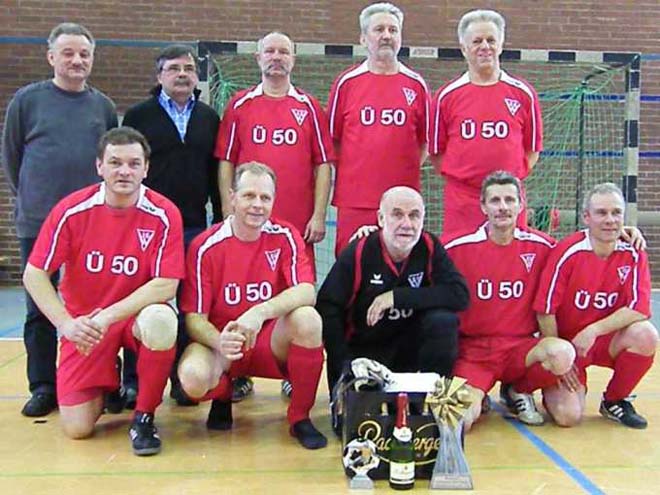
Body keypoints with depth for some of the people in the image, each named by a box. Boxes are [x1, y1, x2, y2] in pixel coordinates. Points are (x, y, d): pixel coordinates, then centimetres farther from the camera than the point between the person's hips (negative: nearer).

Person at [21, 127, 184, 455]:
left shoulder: (163, 215, -14)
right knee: (77, 428, -8)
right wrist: (66, 323, -22)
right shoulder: (71, 210, -11)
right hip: (85, 325, 1)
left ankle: (144, 418, -14)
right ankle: (106, 388, 31)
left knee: (160, 321, -39)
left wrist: (108, 316, -26)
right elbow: (34, 275, -8)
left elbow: (166, 285, -18)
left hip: (138, 314, -1)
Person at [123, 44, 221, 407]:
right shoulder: (138, 115, 5)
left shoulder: (209, 118, 12)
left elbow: (217, 174, 13)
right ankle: (134, 380, 11)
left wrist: (221, 220, 9)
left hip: (195, 226, 2)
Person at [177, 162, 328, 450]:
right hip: (222, 342, -1)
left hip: (272, 343, 1)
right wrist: (220, 342, -32)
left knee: (307, 318, -31)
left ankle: (300, 417, -10)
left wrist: (260, 312, -36)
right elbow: (194, 318, -10)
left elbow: (306, 292, -20)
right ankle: (223, 395, 10)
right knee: (193, 377, -33)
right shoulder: (205, 246, -10)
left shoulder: (285, 237, -6)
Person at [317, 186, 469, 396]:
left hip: (409, 347, 2)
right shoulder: (359, 253, -15)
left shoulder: (429, 248, -8)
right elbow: (327, 308, -14)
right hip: (362, 349, -2)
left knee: (444, 320, -24)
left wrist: (397, 296, -25)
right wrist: (345, 368, -18)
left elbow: (460, 294, -20)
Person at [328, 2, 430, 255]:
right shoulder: (346, 82, 5)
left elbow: (424, 142, 14)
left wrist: (407, 170, 3)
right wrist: (347, 172, 2)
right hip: (354, 201, -1)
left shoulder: (416, 85, 8)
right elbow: (332, 140, 9)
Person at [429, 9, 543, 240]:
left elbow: (532, 149, 13)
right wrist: (458, 178, 1)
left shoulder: (523, 93, 6)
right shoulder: (446, 95, 4)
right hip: (460, 201, -1)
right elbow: (436, 151, 10)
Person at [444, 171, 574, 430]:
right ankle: (476, 397, 14)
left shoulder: (541, 246, 1)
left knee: (563, 355, -29)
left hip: (522, 348, 2)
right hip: (472, 349, -2)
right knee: (460, 421, -24)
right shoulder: (457, 248, -5)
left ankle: (518, 390, 3)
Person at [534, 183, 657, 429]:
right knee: (568, 416, -21)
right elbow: (545, 310, -15)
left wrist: (594, 330, -24)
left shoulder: (633, 254, -6)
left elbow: (640, 309, -14)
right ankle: (555, 389, 18)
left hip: (607, 341, 4)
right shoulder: (568, 252, -18)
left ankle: (614, 402, 0)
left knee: (646, 335, -27)